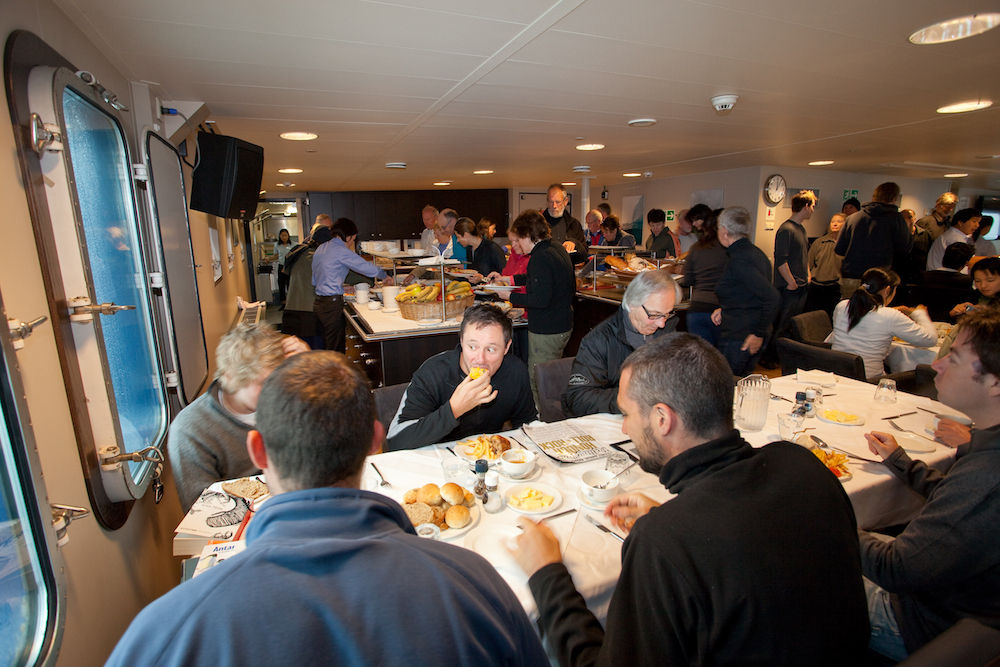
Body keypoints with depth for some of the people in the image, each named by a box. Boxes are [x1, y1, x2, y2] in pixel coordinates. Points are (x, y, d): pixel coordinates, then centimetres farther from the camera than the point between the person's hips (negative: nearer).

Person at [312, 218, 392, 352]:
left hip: (318, 302, 9)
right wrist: (385, 277, 7)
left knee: (325, 346, 12)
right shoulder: (340, 250, -12)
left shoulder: (321, 248, 15)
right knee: (335, 349, -4)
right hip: (332, 304, -9)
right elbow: (367, 267, -11)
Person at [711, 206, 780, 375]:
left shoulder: (738, 261, -19)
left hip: (737, 338, -10)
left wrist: (759, 334, -18)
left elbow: (772, 298, -25)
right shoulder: (755, 252, 10)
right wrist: (725, 309, 13)